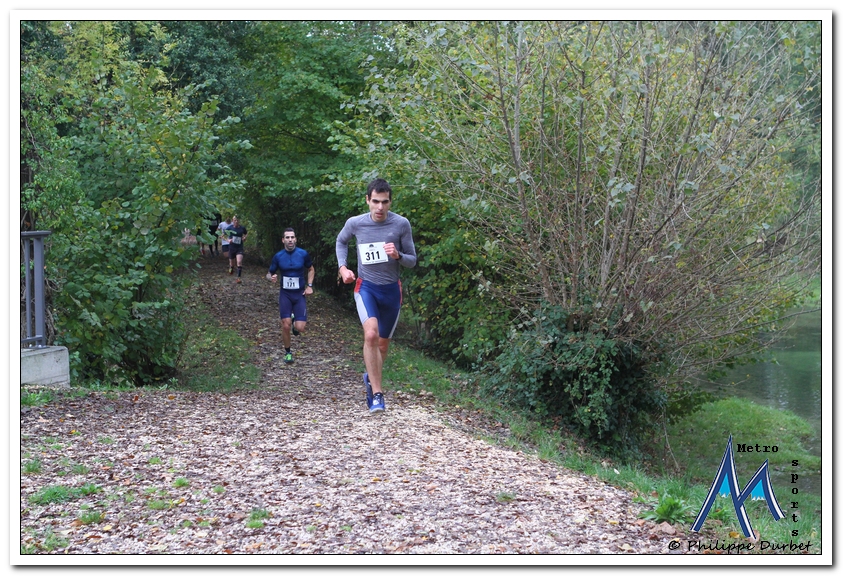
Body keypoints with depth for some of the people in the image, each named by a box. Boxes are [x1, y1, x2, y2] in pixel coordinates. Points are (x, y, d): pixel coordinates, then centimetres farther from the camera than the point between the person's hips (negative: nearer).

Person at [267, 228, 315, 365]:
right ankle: (288, 352, 16)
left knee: (300, 328, -9)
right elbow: (269, 273, 7)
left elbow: (311, 269, 12)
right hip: (285, 294, 0)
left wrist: (309, 285, 0)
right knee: (285, 326, -7)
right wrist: (271, 277, -17)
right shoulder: (278, 256, -3)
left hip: (300, 294, 0)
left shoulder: (303, 254, -5)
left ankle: (295, 320, 29)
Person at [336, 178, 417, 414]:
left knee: (382, 344, 13)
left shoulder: (402, 224, -10)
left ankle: (371, 378, 44)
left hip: (391, 290, 2)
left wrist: (397, 255, -23)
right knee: (371, 334, -26)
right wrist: (343, 267, 2)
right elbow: (341, 241, 15)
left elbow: (412, 260, -1)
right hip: (365, 287, -1)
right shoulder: (355, 223, -8)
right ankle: (377, 394, -21)